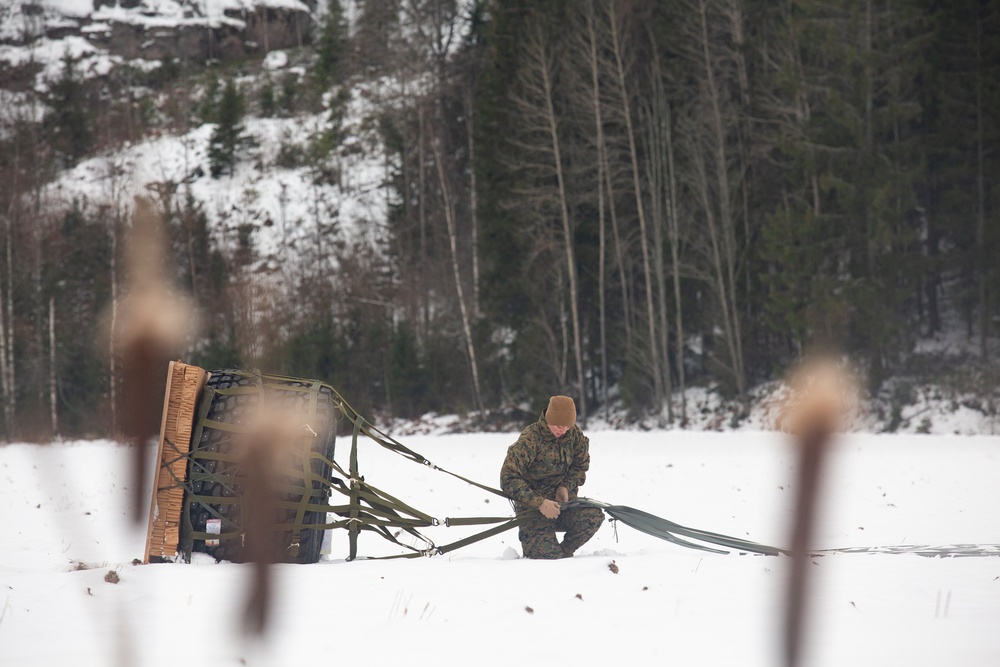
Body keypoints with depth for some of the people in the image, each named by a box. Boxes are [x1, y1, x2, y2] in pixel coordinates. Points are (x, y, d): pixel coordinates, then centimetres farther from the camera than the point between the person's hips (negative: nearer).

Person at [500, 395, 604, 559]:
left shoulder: (574, 433, -2)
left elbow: (581, 465, 14)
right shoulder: (530, 439, -18)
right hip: (533, 509, -5)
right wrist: (540, 503, -29)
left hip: (562, 502, 5)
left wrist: (566, 487, -7)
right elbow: (508, 479, -23)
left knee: (594, 516, -27)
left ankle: (564, 551, 2)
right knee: (551, 556, -23)